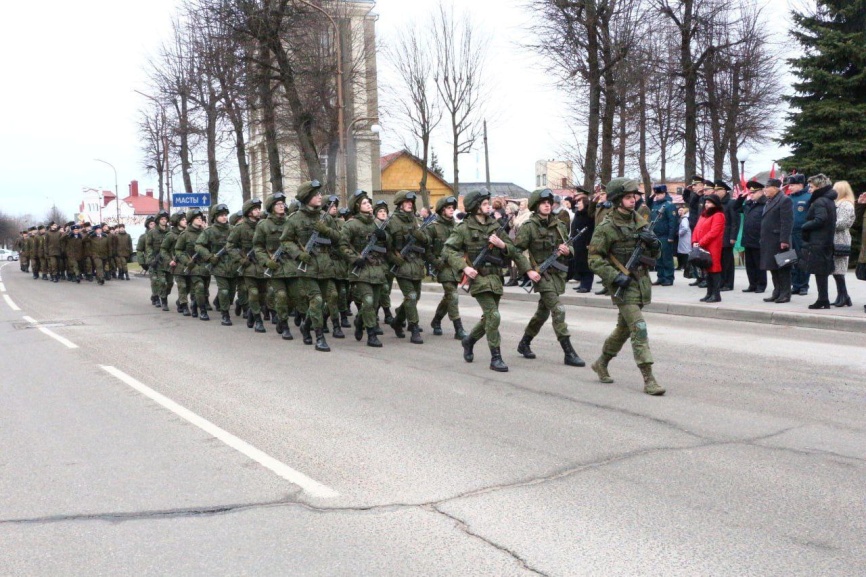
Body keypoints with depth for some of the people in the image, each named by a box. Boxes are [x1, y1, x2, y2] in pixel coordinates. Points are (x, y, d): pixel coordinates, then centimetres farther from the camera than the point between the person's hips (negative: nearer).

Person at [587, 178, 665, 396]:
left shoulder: (640, 222, 9)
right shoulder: (607, 227, -10)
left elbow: (654, 255, 14)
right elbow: (594, 259, -11)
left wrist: (653, 242, -9)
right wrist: (615, 277, -21)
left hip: (641, 281, 7)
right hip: (622, 284, -7)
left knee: (624, 328, 18)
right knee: (639, 329, -14)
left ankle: (601, 363, 37)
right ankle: (648, 379, -14)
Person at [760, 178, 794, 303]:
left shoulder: (784, 200, -11)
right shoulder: (770, 201, 18)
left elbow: (787, 222, -17)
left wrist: (784, 240, -22)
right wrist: (763, 239, 15)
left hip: (779, 241, -9)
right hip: (769, 242, 9)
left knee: (783, 268, -3)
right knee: (773, 268, 12)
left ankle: (785, 294, 2)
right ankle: (777, 293, 19)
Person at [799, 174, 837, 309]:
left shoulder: (820, 202, -14)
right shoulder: (829, 200, 16)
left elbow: (819, 220, -25)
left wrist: (804, 227, -10)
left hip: (817, 243, -10)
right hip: (827, 241, 10)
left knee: (819, 271, -6)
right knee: (823, 271, 12)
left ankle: (823, 300, -6)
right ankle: (824, 300, 16)